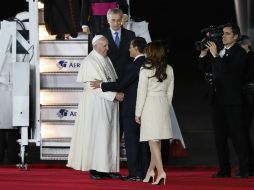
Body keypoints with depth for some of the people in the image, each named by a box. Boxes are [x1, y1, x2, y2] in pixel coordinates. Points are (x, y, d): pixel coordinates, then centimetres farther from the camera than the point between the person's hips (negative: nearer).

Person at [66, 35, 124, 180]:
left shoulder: (107, 60, 14)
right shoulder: (90, 62, -11)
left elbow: (113, 80, 17)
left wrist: (119, 92, 0)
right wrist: (114, 95, -18)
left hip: (109, 103, 8)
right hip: (96, 104, -8)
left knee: (109, 135, 6)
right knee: (96, 135, -6)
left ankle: (107, 168, 9)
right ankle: (95, 169, -3)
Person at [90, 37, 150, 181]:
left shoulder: (135, 66, -18)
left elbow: (121, 85, -17)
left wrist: (102, 85, -6)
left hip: (132, 109, -8)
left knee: (132, 141, -2)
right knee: (143, 141, 12)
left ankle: (135, 173, -2)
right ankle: (145, 172, 15)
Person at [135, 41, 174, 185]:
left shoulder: (145, 70, -10)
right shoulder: (169, 70, 5)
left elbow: (142, 93, -8)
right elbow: (170, 92, 10)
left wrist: (138, 113, -1)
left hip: (150, 106, -5)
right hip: (164, 105, 5)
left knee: (153, 140, -6)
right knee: (157, 140, 13)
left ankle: (161, 171, -17)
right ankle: (151, 170, 21)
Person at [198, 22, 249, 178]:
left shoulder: (239, 53, -8)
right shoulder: (220, 50, 12)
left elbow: (228, 69, -22)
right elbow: (205, 66, 18)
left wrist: (215, 55, -23)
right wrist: (203, 53, 2)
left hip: (232, 102, -7)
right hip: (218, 100, 8)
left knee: (237, 135, -6)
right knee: (220, 136, 9)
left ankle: (244, 169, -3)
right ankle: (224, 169, 14)